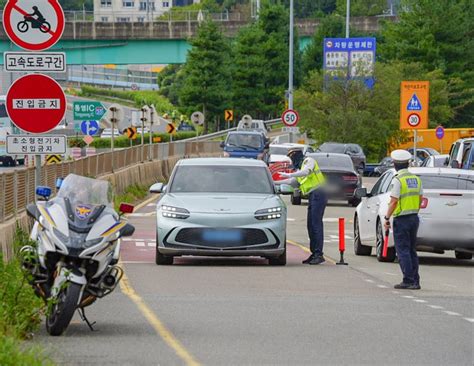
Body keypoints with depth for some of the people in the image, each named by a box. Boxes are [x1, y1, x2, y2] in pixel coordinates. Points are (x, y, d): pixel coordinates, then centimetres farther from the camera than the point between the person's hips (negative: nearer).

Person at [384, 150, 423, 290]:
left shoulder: (398, 180, -14)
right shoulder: (416, 179, 9)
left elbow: (394, 201, -17)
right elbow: (420, 199, 12)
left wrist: (387, 218, -10)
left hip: (402, 219, -7)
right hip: (414, 218, 7)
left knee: (403, 251, -4)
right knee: (412, 251, 13)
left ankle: (408, 281, -8)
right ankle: (415, 281, 11)